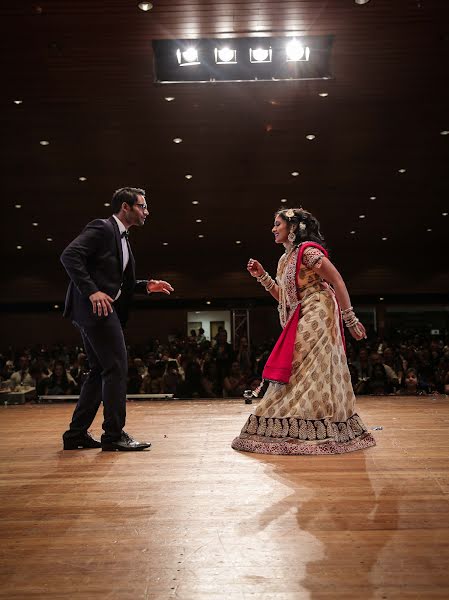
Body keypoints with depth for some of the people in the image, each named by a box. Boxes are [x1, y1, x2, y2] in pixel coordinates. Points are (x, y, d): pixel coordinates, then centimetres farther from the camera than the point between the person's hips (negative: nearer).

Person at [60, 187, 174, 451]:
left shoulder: (122, 238, 22)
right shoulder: (102, 227, -7)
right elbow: (69, 255, -19)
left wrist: (147, 285, 10)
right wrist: (92, 292, -24)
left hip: (99, 309, 10)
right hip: (94, 307, -10)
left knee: (100, 372, 12)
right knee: (116, 367, -9)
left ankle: (77, 434, 18)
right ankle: (114, 434, -3)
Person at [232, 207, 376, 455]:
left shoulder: (308, 251, -10)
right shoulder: (286, 259, 17)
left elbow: (337, 281, -14)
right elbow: (282, 297, 18)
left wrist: (350, 319, -17)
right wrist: (262, 276, 9)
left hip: (316, 316, -9)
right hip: (300, 321, 9)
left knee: (312, 371, -9)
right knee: (297, 373, 8)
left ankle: (320, 432, -1)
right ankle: (298, 430, 15)